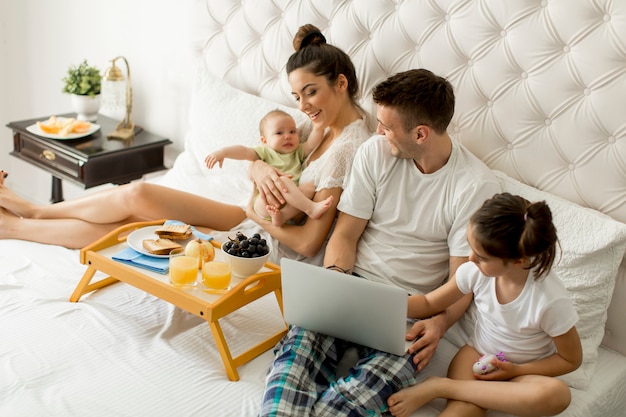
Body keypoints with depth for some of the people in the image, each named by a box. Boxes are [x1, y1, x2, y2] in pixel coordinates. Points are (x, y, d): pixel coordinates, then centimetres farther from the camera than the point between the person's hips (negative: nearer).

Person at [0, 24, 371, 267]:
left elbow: (309, 243, -23)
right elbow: (255, 162, 9)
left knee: (138, 195, -8)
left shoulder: (350, 147, -21)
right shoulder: (321, 124, 7)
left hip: (278, 251, -8)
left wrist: (256, 214, -10)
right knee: (132, 216, -1)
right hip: (262, 225, 8)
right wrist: (262, 168, -15)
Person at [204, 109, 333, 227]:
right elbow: (244, 151, -1)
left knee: (310, 187, -24)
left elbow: (312, 143, 12)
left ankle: (283, 215, -38)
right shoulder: (265, 152, 14)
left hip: (293, 206, 4)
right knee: (283, 181, -31)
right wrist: (223, 152, -17)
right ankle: (311, 208, -41)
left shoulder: (298, 152, 27)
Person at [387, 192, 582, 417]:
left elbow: (571, 359, -8)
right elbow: (428, 303, 0)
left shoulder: (551, 301, -25)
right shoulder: (476, 271, -16)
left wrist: (516, 371, -16)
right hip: (477, 355, 0)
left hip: (522, 373, 1)